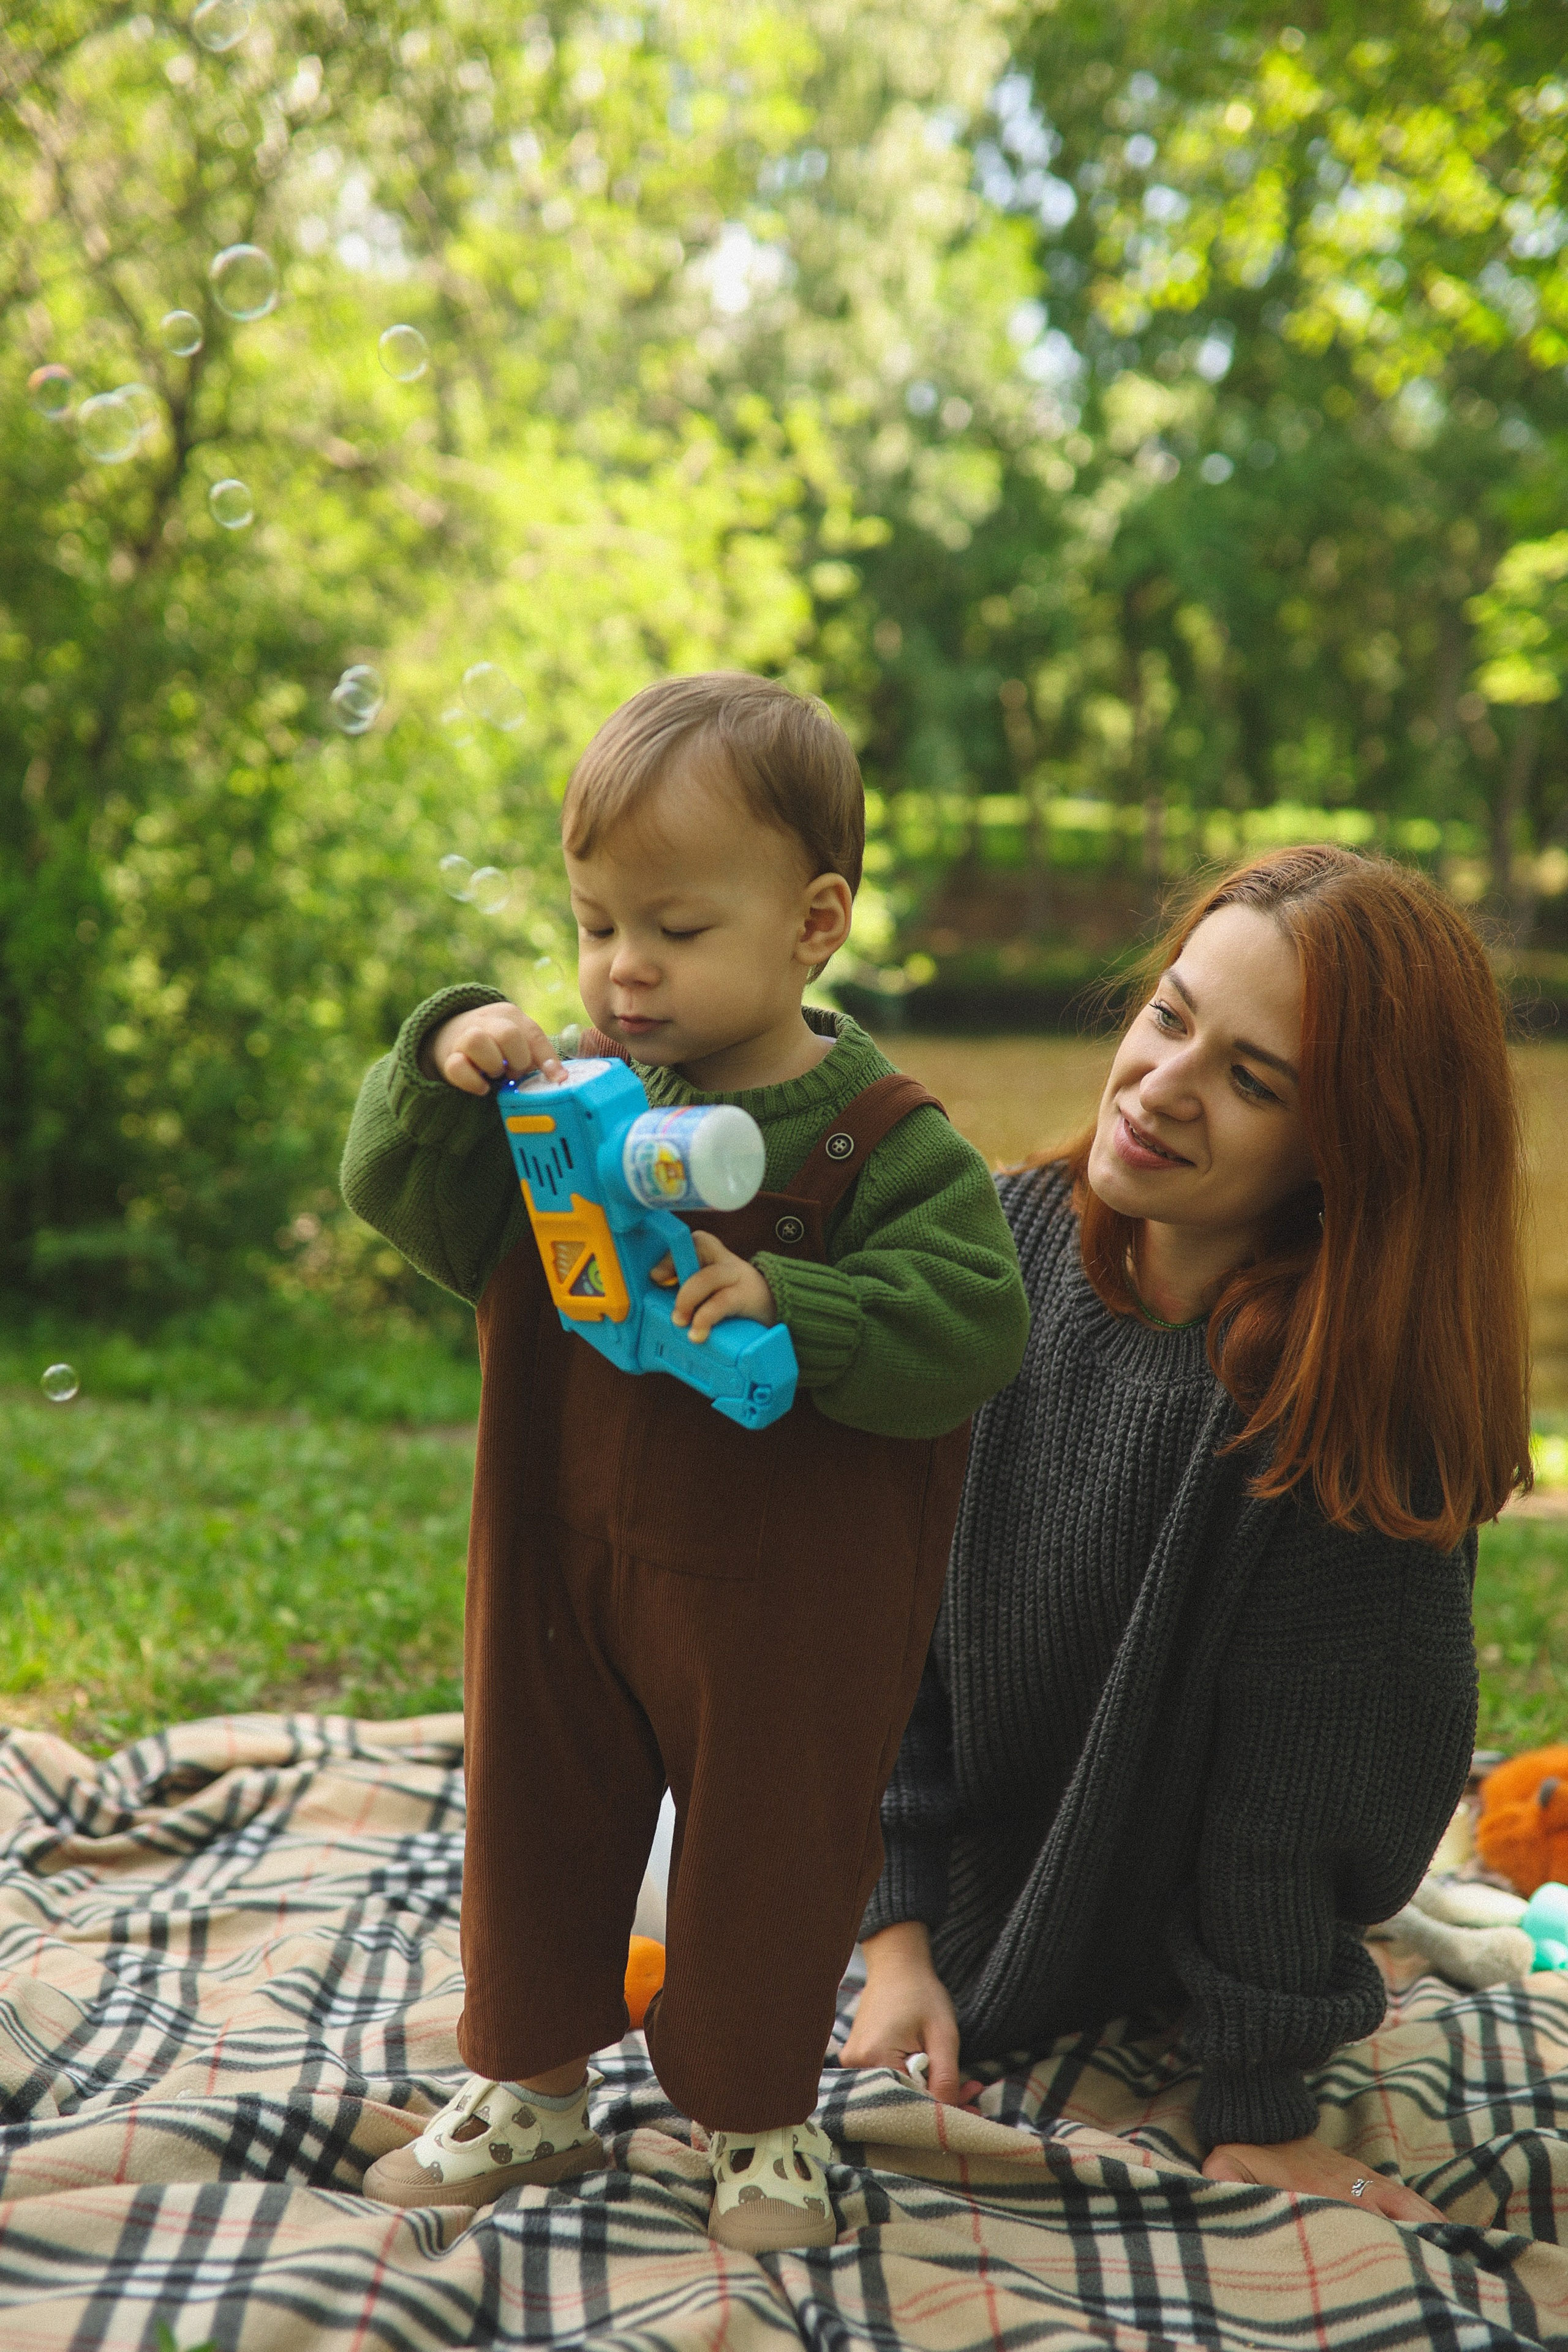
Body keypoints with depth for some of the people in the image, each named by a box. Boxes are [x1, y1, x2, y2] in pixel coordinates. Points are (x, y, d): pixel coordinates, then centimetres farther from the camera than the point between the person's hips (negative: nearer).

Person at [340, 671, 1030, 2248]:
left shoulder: (885, 1143, -15)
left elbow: (967, 1329, -23)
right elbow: (406, 1198, -2)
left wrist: (777, 1303, -35)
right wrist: (443, 1063, -20)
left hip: (782, 1603, -4)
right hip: (559, 1570, 4)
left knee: (766, 1855, 12)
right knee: (533, 1827, 18)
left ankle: (755, 2121, 35)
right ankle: (527, 2087, 40)